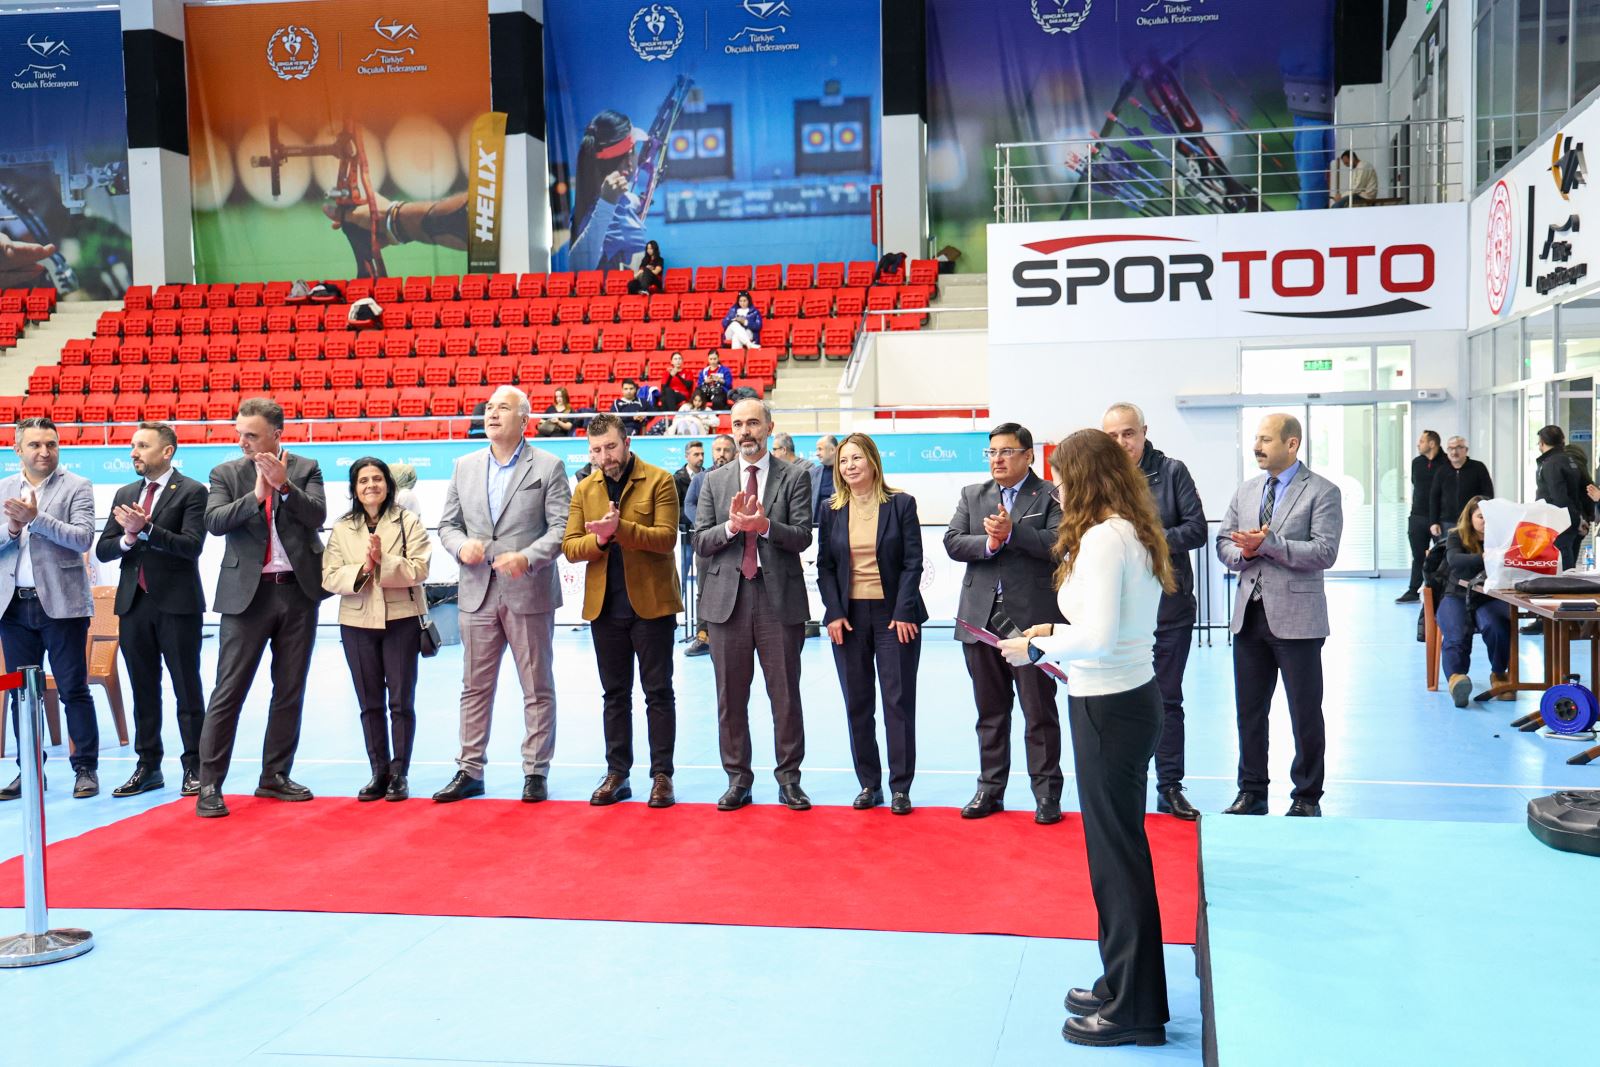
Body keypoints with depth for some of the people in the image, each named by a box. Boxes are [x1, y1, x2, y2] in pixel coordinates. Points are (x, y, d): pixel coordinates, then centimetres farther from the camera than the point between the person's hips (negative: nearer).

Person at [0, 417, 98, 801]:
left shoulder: (77, 487, -1)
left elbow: (83, 538, -13)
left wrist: (35, 518, -19)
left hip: (61, 603, -4)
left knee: (74, 690, 0)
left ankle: (86, 769, 6)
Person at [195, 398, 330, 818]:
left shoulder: (306, 469, 5)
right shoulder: (226, 473, 4)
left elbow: (317, 516, -9)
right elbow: (214, 522, -10)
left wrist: (284, 485, -21)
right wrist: (256, 495, -20)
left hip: (298, 593, 2)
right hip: (247, 594, -2)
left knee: (290, 690, 8)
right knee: (228, 692, -5)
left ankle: (275, 776, 19)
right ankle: (209, 784, 0)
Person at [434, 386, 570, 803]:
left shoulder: (548, 467, -1)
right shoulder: (465, 467, 11)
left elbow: (561, 527, -7)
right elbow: (448, 524, 14)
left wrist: (527, 557, -21)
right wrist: (461, 546, -8)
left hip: (529, 592, -4)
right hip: (478, 593, 4)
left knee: (537, 688, 4)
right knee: (475, 687, 9)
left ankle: (536, 772, 12)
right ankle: (470, 771, 17)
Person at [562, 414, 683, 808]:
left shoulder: (658, 481, -4)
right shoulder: (584, 489, 9)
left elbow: (666, 537, -13)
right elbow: (570, 547, 3)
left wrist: (622, 529, -25)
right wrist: (599, 539, -16)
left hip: (651, 602, -4)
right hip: (604, 605, 4)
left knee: (658, 691, 3)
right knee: (614, 694, 11)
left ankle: (662, 775, 9)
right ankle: (617, 773, 19)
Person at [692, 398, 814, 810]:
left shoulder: (793, 478, 3)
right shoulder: (715, 481, 10)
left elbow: (802, 537, -6)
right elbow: (699, 542, 4)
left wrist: (764, 525, -22)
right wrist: (731, 525, -14)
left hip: (779, 596, -2)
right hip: (727, 597, 2)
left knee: (785, 695, 3)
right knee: (731, 696, 7)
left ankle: (789, 779, 14)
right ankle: (737, 779, 17)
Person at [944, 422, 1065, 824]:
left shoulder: (1050, 497, -1)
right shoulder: (972, 495, 12)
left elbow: (1058, 543, -16)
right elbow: (952, 542, 2)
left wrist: (1012, 533, -22)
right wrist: (988, 543, -14)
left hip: (1030, 620, -4)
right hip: (981, 618, 4)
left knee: (1040, 712, 3)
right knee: (990, 711, 13)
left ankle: (1047, 793, 12)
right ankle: (990, 789, 22)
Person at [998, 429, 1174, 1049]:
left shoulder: (1102, 538, -19)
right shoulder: (1134, 532, 10)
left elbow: (1100, 637, -25)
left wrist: (1038, 647, -11)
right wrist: (1058, 632, 13)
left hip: (1108, 707, -10)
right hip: (1132, 695, 10)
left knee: (1117, 854, 2)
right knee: (1118, 846, 18)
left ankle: (1134, 1010, 14)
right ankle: (1121, 984, 32)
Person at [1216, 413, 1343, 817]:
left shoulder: (1322, 492, -6)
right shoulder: (1246, 491, 12)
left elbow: (1324, 553, -16)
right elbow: (1224, 543, 11)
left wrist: (1268, 544, -21)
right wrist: (1244, 552, -11)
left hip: (1295, 617, -6)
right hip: (1250, 614, 6)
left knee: (1305, 715, 4)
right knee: (1249, 710, 12)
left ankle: (1307, 797, 17)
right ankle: (1251, 792, 24)